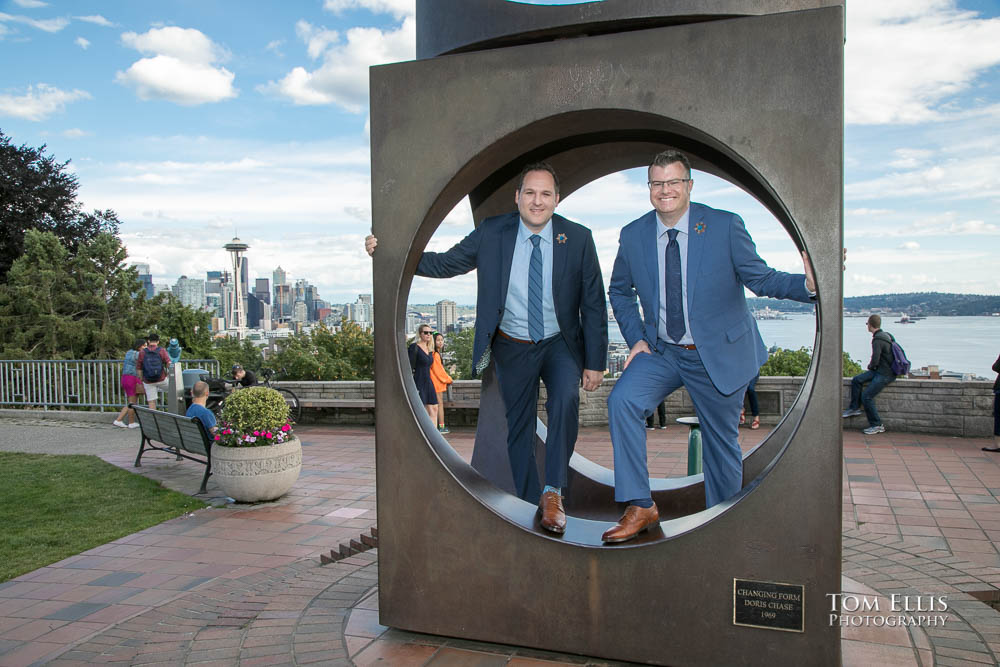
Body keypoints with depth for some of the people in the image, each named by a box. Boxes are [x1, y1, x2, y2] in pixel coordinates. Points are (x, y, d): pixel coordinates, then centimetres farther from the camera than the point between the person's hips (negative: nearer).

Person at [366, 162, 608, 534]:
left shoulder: (578, 239, -8)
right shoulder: (492, 234, -7)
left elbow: (594, 305, -5)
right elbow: (444, 264, 0)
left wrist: (595, 362, -7)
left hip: (560, 344, -2)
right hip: (512, 348, 2)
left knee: (565, 398, -29)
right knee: (518, 427, 9)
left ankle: (553, 492, -17)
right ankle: (531, 503, 26)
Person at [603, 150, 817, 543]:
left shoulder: (725, 227, -10)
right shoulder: (633, 236, -2)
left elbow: (760, 278, -9)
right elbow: (620, 291, 12)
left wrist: (808, 284, -28)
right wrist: (635, 339, -1)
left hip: (719, 353, -2)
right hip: (661, 351, 2)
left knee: (722, 443, 9)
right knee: (622, 400, -23)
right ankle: (640, 507, -13)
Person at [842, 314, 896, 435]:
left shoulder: (878, 340, -21)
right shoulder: (885, 335, 9)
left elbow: (875, 361, -24)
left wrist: (870, 366, -1)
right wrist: (872, 366, 12)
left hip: (885, 374, -10)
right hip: (880, 370, 10)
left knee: (866, 396, -11)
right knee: (856, 380, 5)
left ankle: (877, 425, -3)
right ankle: (854, 408, 10)